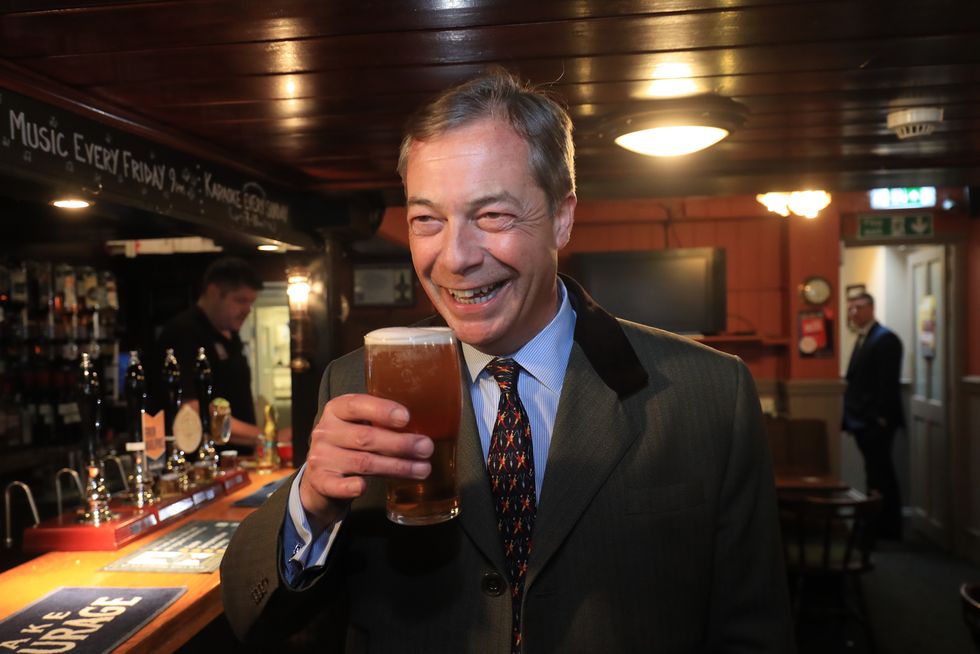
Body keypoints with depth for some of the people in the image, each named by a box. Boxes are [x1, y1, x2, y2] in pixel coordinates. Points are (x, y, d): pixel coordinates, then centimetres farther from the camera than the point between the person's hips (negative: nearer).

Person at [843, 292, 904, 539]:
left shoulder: (885, 339, -11)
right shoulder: (862, 339, 16)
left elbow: (888, 382, -17)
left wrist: (881, 417, -20)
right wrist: (851, 416, 13)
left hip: (877, 421, -9)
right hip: (862, 421, 9)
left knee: (880, 476, -4)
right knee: (877, 474, 14)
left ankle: (888, 530, 3)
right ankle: (881, 527, 21)